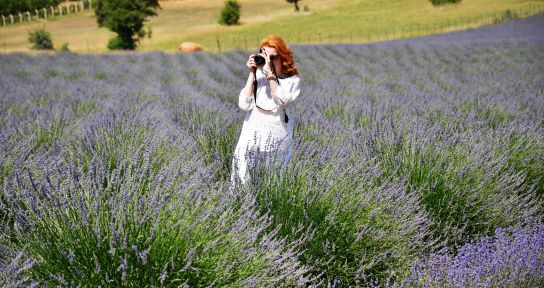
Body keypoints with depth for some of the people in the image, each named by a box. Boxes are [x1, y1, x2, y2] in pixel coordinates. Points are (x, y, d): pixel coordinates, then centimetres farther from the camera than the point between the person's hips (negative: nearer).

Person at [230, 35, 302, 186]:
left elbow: (280, 102, -16)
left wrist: (270, 74, -18)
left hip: (278, 139, -1)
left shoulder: (293, 80, 1)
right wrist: (251, 74, -7)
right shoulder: (258, 75, 5)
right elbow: (244, 105, -5)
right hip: (253, 134, 2)